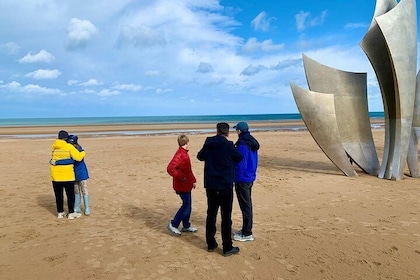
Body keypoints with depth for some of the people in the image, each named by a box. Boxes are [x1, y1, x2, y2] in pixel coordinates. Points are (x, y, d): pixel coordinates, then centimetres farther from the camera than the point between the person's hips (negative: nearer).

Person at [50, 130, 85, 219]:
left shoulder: (53, 147, 3)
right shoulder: (69, 146, -12)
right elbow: (78, 157, -16)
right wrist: (83, 153, 3)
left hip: (55, 174, 5)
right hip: (67, 174, -4)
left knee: (58, 194, 14)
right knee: (70, 194, 6)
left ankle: (60, 213, 22)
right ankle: (71, 213, 10)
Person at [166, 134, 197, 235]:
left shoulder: (184, 153, 12)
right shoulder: (180, 155, -21)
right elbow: (170, 168, -33)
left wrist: (193, 180, 19)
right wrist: (181, 177, -23)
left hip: (187, 185, 10)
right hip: (182, 186, -10)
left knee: (187, 205, 16)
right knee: (186, 206, -3)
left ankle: (186, 226, 27)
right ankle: (173, 225, 7)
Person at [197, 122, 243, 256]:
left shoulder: (208, 144, 1)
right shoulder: (228, 145, -13)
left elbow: (200, 156, 18)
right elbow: (239, 157, 3)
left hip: (210, 185, 5)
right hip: (225, 186, -5)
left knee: (211, 214, 14)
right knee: (226, 217, 3)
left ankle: (210, 244, 24)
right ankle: (227, 248, 10)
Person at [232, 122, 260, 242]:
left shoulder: (242, 145, -20)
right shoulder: (252, 142, 9)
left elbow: (241, 164, -21)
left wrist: (236, 178, -12)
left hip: (242, 179, -9)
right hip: (250, 178, 10)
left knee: (245, 206, -2)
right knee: (247, 204, 17)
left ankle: (247, 234, 7)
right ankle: (246, 230, 30)